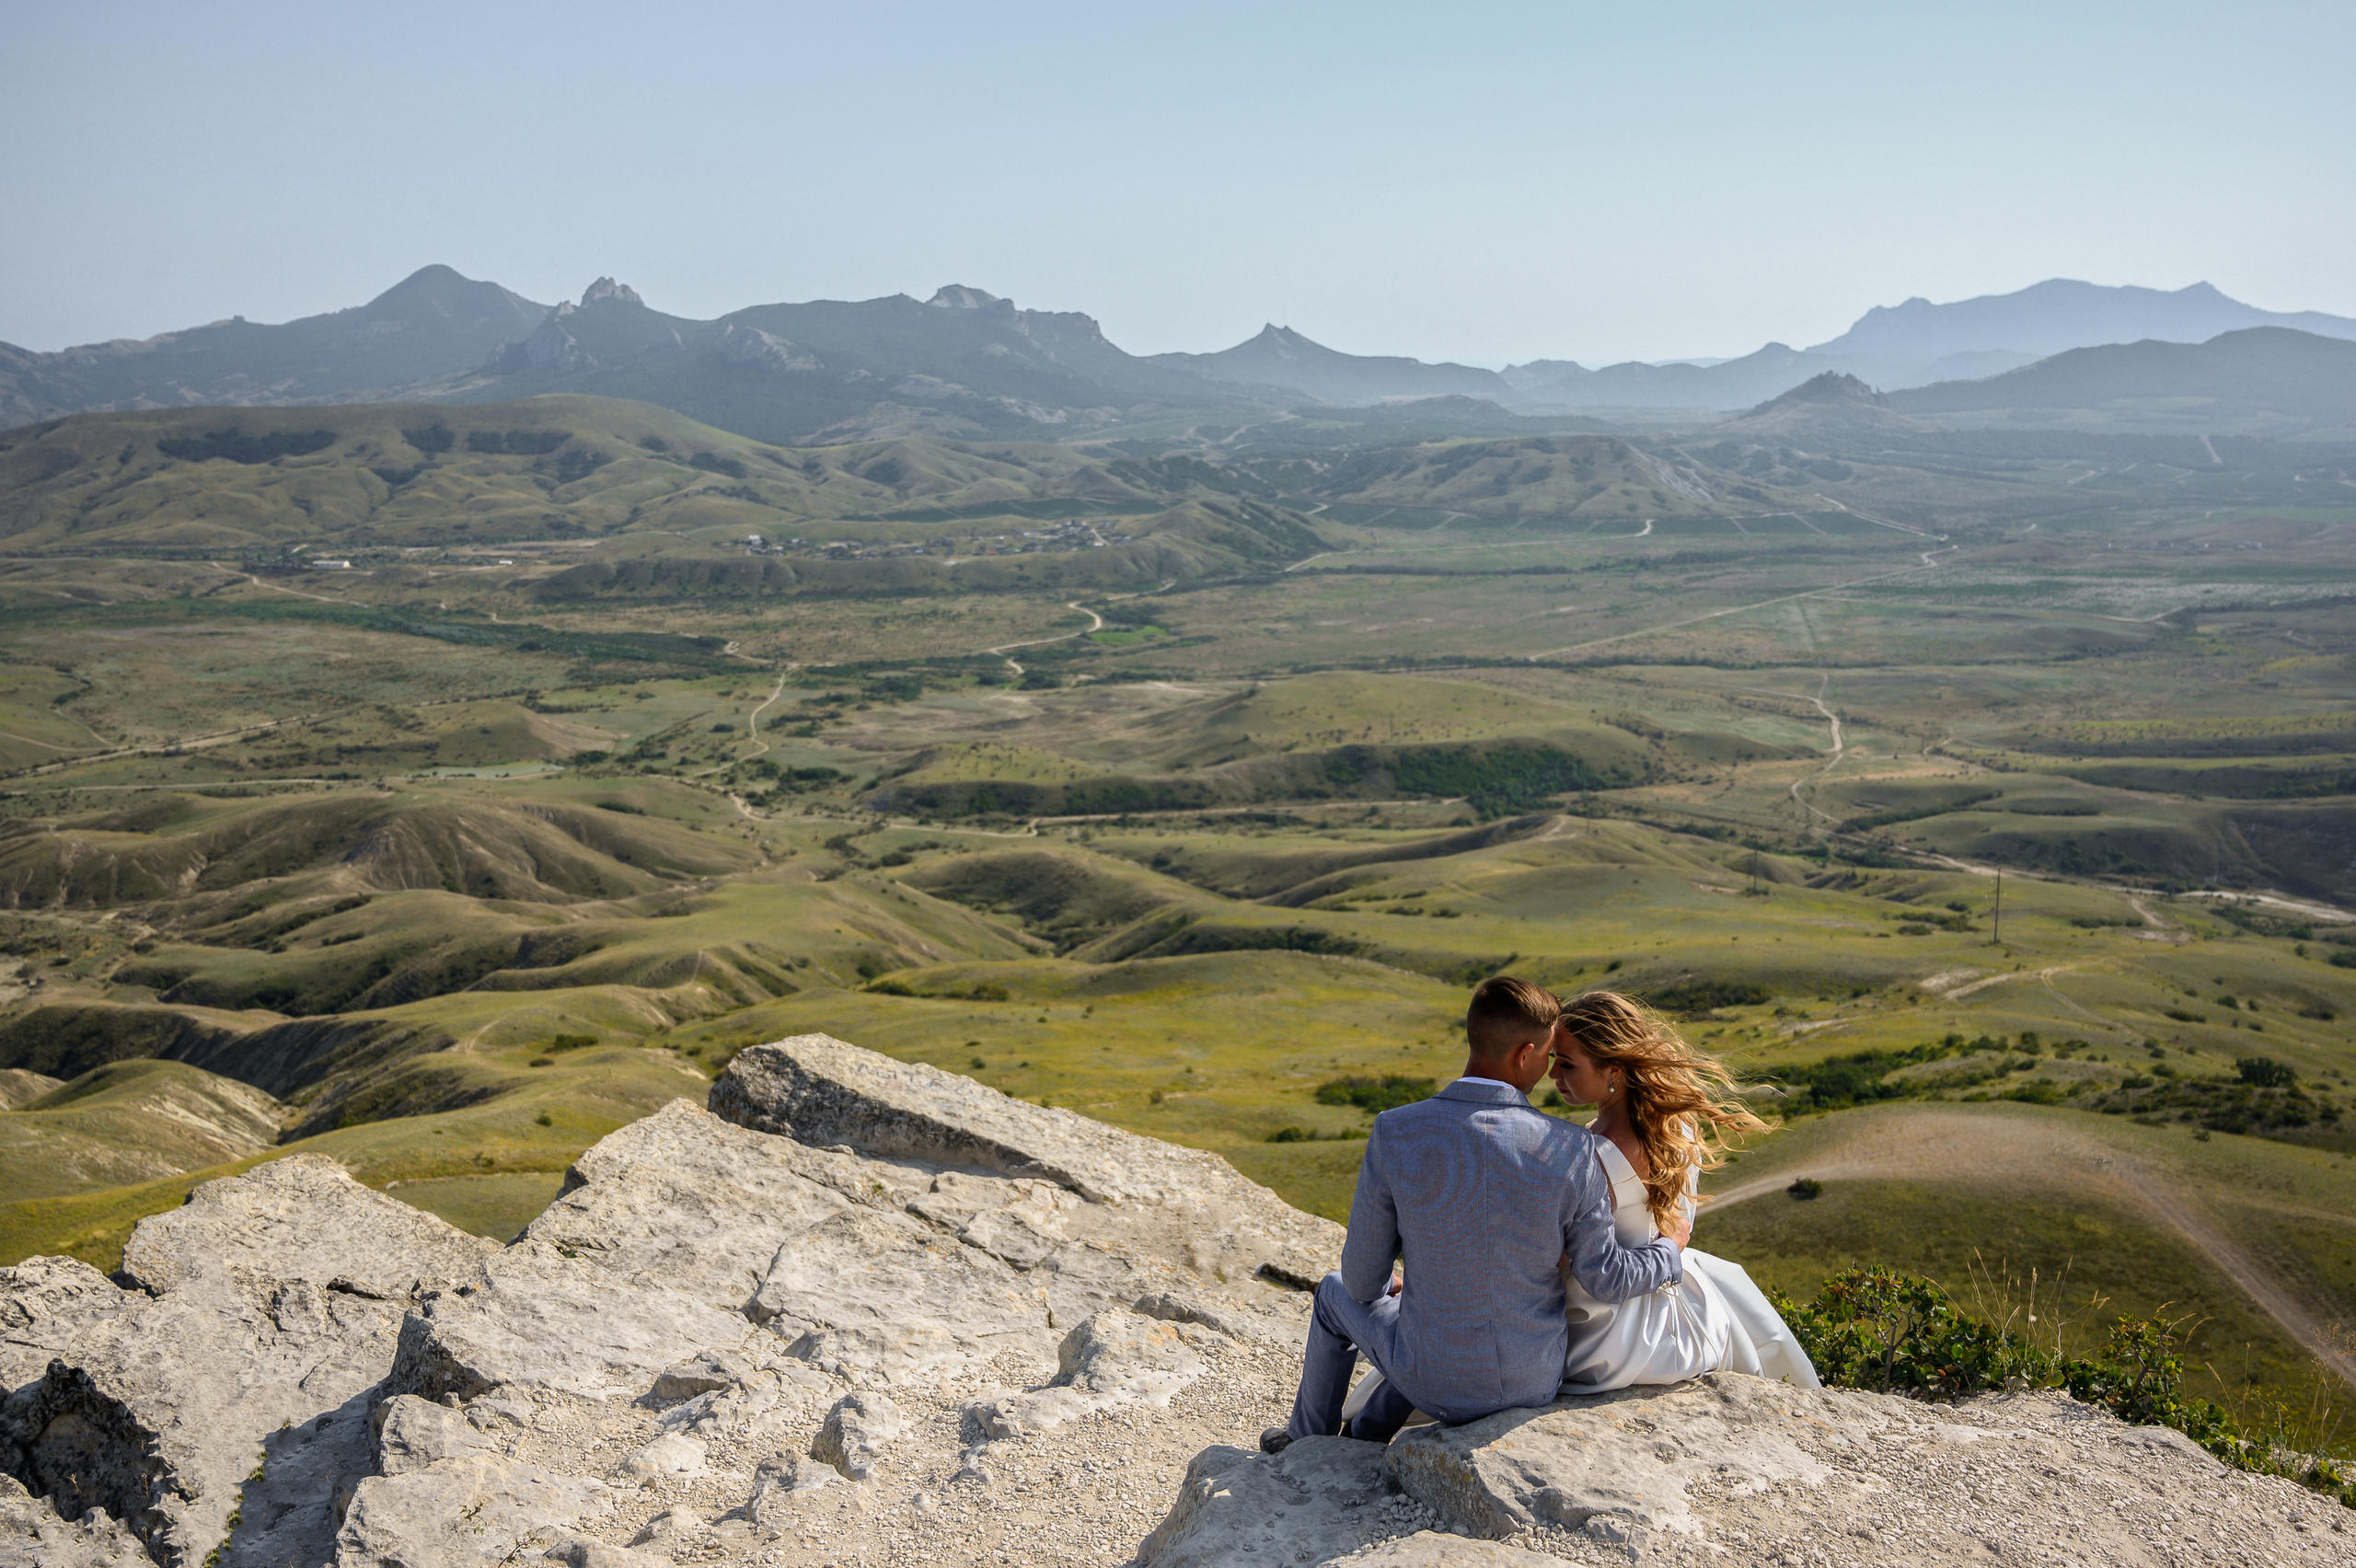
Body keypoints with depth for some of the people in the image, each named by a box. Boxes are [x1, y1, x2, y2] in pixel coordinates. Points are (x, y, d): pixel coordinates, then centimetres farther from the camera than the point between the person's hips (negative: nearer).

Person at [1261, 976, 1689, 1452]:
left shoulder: (1395, 1133, -21)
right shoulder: (1572, 1149, -20)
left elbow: (1362, 1279, -9)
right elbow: (1605, 1278, -8)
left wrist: (1379, 1289, 16)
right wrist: (1669, 1249, 13)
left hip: (1438, 1382, -2)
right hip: (1536, 1381, 2)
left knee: (1335, 1293, 31)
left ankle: (1308, 1443, 52)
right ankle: (1366, 1434, 50)